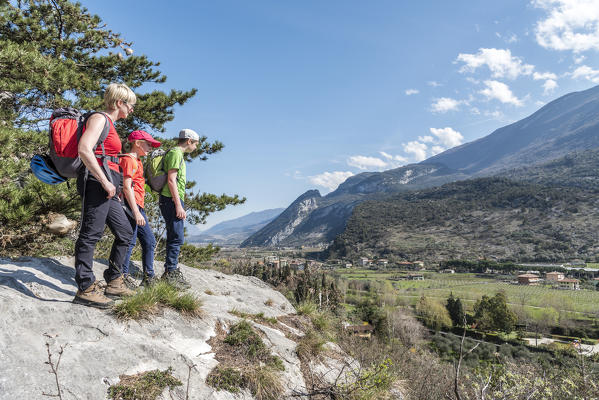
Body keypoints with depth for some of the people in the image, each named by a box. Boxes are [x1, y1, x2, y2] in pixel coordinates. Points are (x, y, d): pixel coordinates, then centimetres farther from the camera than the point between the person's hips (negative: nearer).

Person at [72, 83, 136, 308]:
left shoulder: (110, 124, 25)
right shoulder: (100, 118, -4)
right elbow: (84, 149, -19)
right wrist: (105, 182, -21)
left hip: (107, 185, 10)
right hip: (97, 181, -10)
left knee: (125, 232, 11)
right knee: (91, 233, -9)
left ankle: (113, 283, 17)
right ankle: (86, 288, -5)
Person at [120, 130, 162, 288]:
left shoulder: (137, 161, 23)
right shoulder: (129, 159, -7)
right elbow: (127, 186, -16)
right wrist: (136, 212, -22)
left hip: (138, 207, 11)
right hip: (131, 205, -11)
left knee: (149, 241, 11)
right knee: (130, 241, -8)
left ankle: (148, 277, 17)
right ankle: (123, 275, -1)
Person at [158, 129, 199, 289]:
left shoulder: (178, 154, 23)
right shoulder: (175, 153, -8)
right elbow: (171, 180, -17)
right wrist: (178, 205, -20)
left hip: (174, 201, 11)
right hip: (172, 200, -11)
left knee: (174, 238, 12)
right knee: (176, 238, -11)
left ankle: (172, 272, 19)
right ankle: (170, 273, -8)